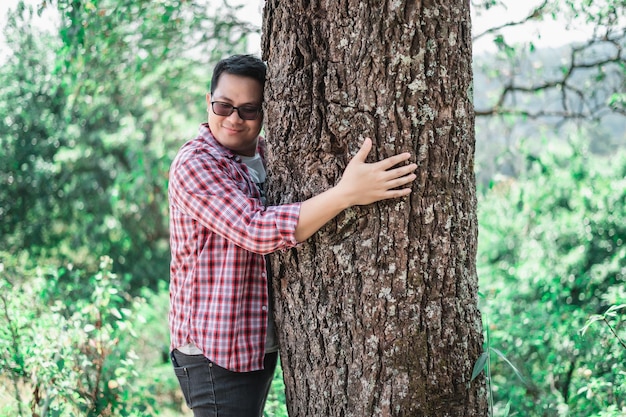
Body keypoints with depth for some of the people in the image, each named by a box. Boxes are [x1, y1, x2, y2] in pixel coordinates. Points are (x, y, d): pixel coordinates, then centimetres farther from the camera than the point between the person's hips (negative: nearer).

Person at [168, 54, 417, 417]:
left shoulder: (264, 153, 8)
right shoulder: (195, 164, -17)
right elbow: (258, 231, -29)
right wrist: (347, 193, -35)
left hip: (261, 343, 8)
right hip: (214, 351, -8)